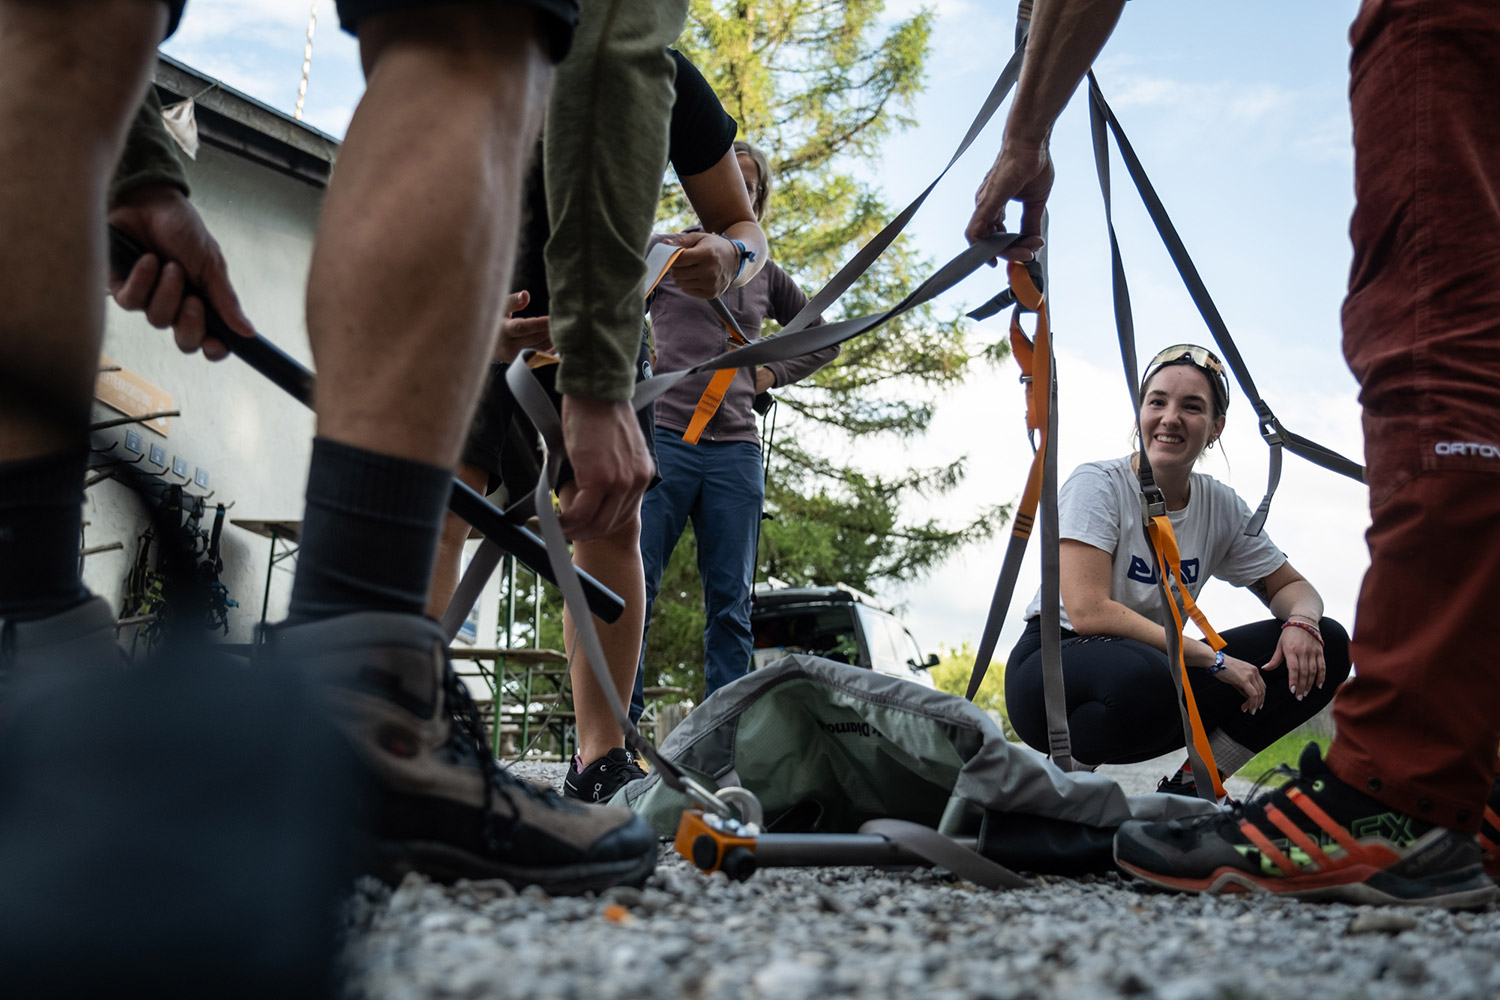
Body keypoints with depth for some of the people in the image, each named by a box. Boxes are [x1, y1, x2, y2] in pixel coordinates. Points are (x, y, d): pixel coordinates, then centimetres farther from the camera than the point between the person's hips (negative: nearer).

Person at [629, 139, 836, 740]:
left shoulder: (764, 276, 20)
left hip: (735, 449, 3)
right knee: (632, 590, -9)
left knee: (731, 604, 0)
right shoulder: (662, 252, 12)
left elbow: (822, 341, 30)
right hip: (663, 439, -3)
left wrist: (773, 374, 16)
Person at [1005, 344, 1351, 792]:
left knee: (1325, 645, -7)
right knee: (1143, 677, -41)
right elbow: (1088, 612, -25)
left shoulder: (1221, 506, 1)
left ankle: (1188, 787, -4)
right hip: (1056, 665, -6)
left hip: (1159, 668, 6)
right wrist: (1213, 658, -25)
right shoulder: (1097, 485, -15)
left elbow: (1291, 586, 11)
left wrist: (1302, 622, -14)